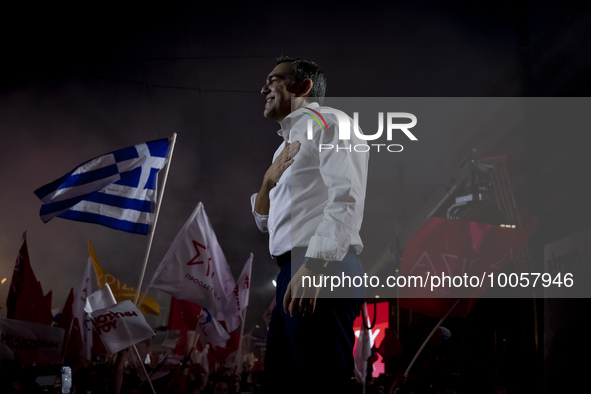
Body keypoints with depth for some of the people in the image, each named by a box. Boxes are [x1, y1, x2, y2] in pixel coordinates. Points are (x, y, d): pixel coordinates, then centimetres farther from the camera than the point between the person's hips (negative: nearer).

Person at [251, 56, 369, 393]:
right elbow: (266, 223, 31)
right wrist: (269, 180, 11)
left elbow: (346, 197, -16)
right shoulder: (290, 142, 28)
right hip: (294, 274, 10)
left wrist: (313, 266, -26)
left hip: (324, 271, -10)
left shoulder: (327, 122, 0)